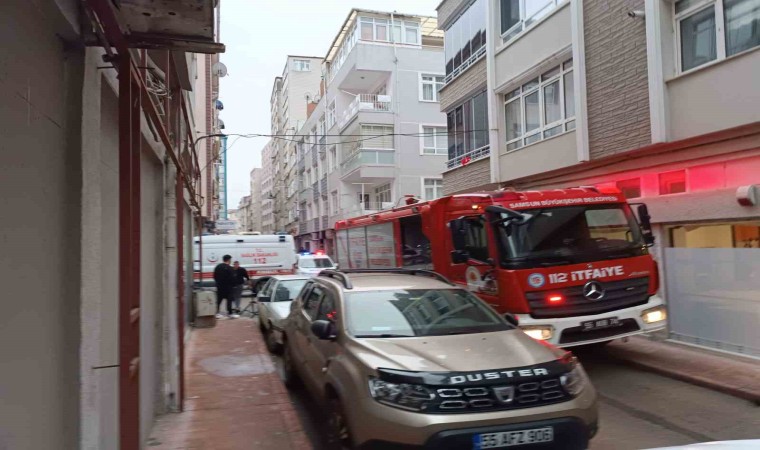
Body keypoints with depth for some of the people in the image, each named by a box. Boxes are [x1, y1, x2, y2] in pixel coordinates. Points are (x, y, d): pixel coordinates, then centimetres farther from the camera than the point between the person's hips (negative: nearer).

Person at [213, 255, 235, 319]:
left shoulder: (218, 266, 8)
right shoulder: (229, 268, -16)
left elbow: (215, 276, 13)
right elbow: (232, 278, -17)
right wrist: (233, 284, -2)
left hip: (219, 286, 7)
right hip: (227, 286, -7)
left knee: (219, 299, 11)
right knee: (229, 299, 0)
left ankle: (217, 313, 11)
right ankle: (229, 313, 0)